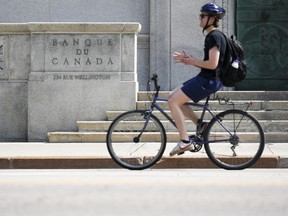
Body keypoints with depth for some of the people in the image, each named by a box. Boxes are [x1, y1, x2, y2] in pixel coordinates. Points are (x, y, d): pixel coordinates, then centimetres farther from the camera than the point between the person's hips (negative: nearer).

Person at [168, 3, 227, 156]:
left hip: (209, 81, -10)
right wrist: (189, 59, 9)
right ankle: (200, 124, 12)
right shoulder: (211, 36, 16)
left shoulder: (214, 37, -15)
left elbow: (212, 64, -23)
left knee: (173, 102, -13)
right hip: (205, 79, 10)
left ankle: (185, 142, -11)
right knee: (172, 97, 12)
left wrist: (192, 61, -10)